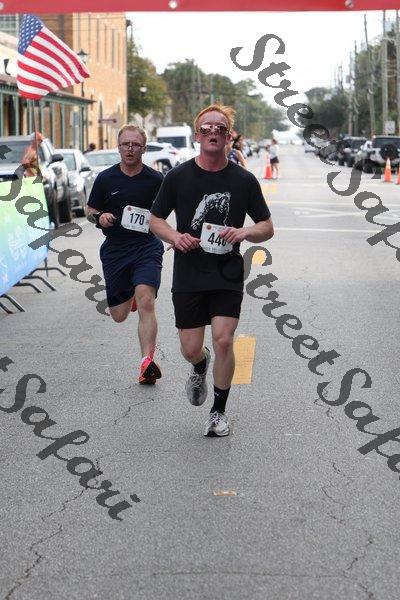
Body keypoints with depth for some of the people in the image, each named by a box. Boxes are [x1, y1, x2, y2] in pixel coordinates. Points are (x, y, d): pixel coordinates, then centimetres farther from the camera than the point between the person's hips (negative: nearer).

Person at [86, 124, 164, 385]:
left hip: (147, 248, -2)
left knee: (146, 302, -24)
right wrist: (100, 217, -10)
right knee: (119, 316, 10)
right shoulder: (105, 178, 3)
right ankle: (131, 295, 49)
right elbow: (90, 210, 12)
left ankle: (147, 363, -25)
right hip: (115, 250, 2)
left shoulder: (155, 179, 1)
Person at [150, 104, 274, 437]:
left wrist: (244, 232, -14)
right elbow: (155, 219, 9)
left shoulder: (244, 180, 0)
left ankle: (219, 411, 9)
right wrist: (175, 237, -11)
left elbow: (267, 227, 7)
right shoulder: (178, 176, 0)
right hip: (188, 275, 1)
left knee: (223, 340, -13)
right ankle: (200, 367, 42)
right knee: (191, 349, 2)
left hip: (227, 275, -1)